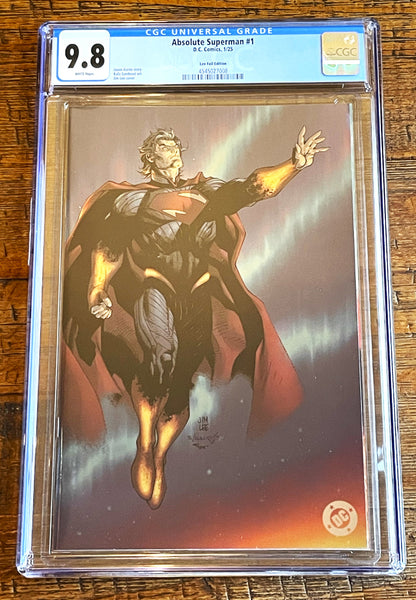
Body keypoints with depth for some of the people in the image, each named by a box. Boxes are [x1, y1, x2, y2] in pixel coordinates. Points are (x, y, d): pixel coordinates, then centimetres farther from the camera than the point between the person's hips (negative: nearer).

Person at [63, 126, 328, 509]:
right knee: (161, 358, -31)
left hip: (198, 298, 3)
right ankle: (144, 450, -11)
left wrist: (294, 164, -12)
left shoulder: (207, 192, 12)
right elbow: (107, 249, 6)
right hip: (155, 290, -3)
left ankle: (159, 458, 27)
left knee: (181, 386, 5)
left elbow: (255, 187, 2)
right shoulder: (134, 199, 6)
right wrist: (97, 292, -8)